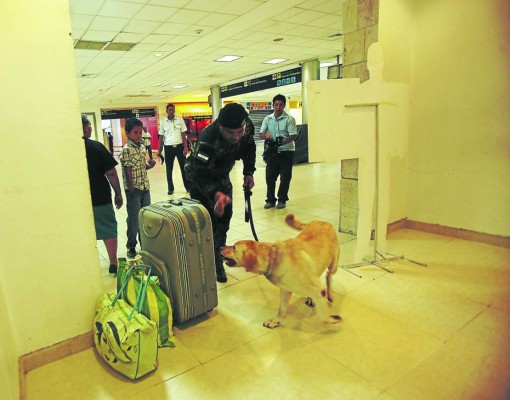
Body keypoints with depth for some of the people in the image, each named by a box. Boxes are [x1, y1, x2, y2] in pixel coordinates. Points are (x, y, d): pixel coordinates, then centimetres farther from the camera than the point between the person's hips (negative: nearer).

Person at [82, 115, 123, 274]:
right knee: (109, 230, 10)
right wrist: (118, 193, -3)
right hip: (100, 198, -3)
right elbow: (111, 173, -12)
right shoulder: (96, 147, -11)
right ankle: (113, 264, 15)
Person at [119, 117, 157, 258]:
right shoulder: (126, 150, -12)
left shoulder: (142, 148, 9)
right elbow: (127, 172, -14)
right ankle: (131, 246, 17)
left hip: (145, 187, 7)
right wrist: (131, 190, -15)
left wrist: (150, 164, -3)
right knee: (134, 219, 3)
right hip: (134, 189, -7)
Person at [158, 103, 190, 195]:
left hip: (179, 146, 0)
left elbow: (183, 134, 1)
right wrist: (159, 150, 2)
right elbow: (161, 137, 5)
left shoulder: (180, 119, 0)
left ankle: (188, 187, 13)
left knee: (184, 167, 4)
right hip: (168, 147, 1)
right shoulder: (162, 121, 1)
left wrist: (185, 147, -6)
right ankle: (170, 188, 17)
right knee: (169, 169, 6)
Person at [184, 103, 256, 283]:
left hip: (221, 176, 6)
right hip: (200, 177, -6)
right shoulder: (207, 140, -40)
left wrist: (248, 172, -7)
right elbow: (200, 174, -44)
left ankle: (217, 259, 26)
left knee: (223, 218, 10)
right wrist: (216, 194, -60)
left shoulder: (243, 131, -21)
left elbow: (249, 147, 1)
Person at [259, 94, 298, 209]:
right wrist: (266, 135, -19)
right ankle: (270, 200, 17)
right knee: (270, 177, 5)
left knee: (285, 178, 2)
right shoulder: (267, 119, 6)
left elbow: (293, 136, -12)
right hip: (272, 152, 3)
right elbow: (261, 134, 5)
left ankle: (282, 200, 15)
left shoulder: (289, 119, -6)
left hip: (286, 152, -3)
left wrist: (281, 142, -27)